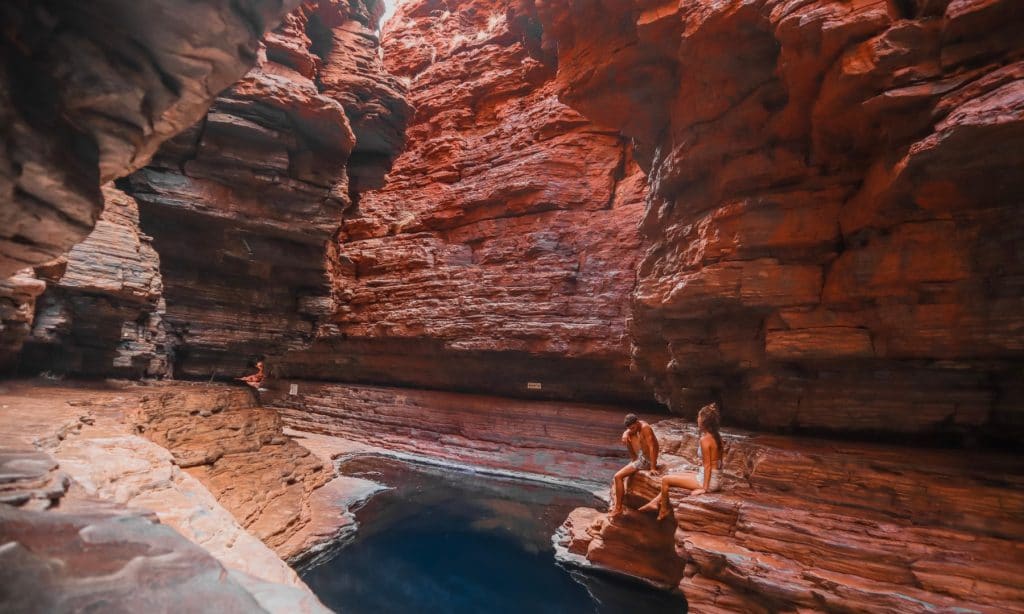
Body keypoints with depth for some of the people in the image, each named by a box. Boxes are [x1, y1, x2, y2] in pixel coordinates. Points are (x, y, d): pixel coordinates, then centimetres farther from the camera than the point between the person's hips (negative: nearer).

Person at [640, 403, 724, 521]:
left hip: (708, 480, -9)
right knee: (674, 476, 20)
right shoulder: (717, 436, 4)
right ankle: (655, 502, 23)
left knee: (665, 480, -1)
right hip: (716, 479, 9)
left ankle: (663, 510, 18)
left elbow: (707, 465, -19)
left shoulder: (705, 439, -21)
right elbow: (715, 461, 9)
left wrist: (704, 488, -14)